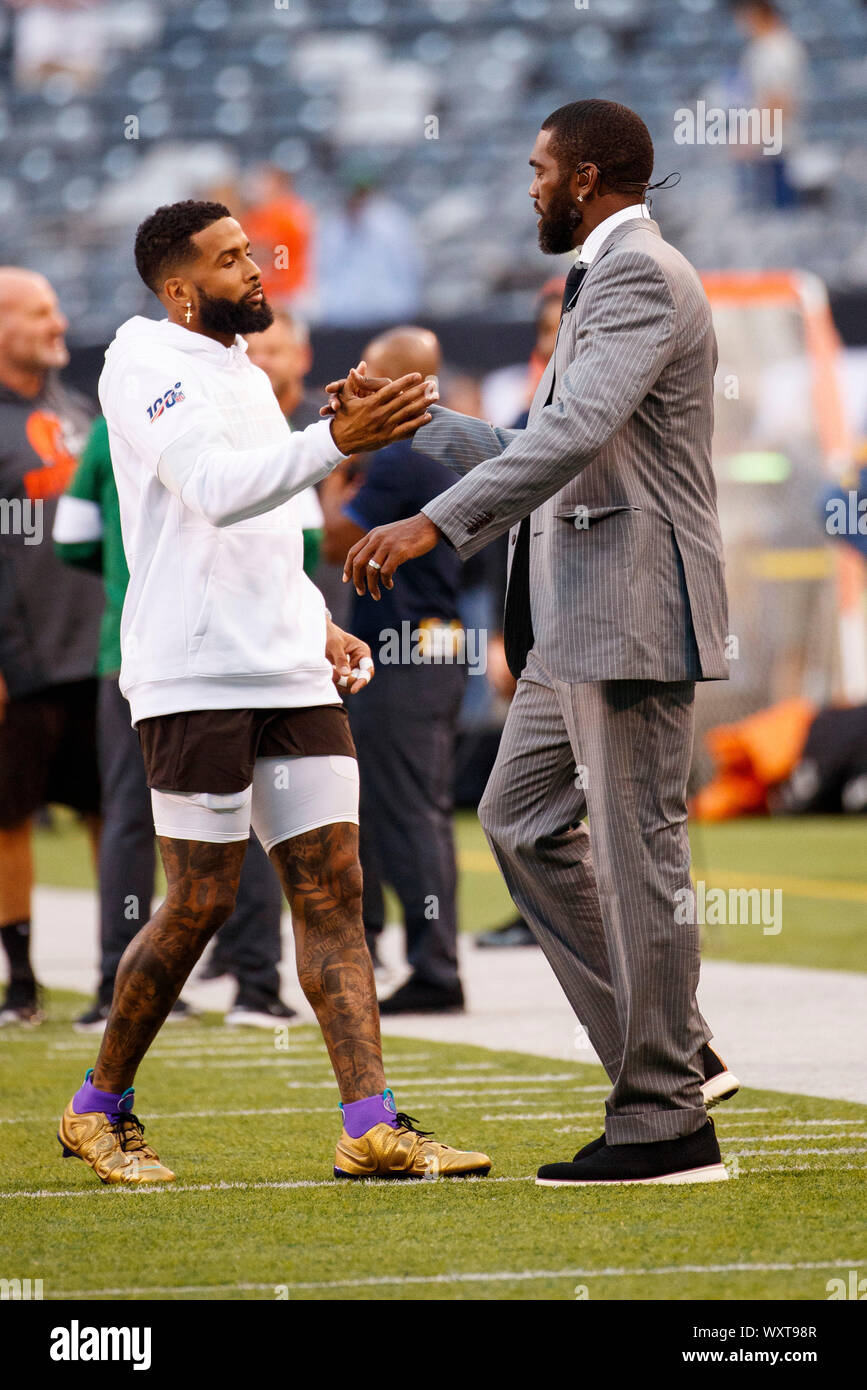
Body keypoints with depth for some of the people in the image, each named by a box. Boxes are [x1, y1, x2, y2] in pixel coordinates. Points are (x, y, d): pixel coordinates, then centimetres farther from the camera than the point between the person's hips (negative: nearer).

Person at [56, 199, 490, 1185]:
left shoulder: (244, 375, 21)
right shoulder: (143, 362, -6)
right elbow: (218, 492, -23)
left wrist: (318, 625, 15)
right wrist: (337, 440, -34)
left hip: (287, 674, 8)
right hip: (193, 675, -8)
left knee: (333, 891, -2)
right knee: (199, 906, -3)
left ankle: (373, 1128, -7)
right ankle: (99, 1110, 15)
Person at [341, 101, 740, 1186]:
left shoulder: (638, 277, -13)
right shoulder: (610, 281, 21)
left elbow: (579, 431, -27)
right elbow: (539, 449, 27)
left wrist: (436, 524, -32)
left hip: (635, 607, -11)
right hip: (580, 620, 11)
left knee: (638, 852, -7)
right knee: (523, 818, 15)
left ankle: (666, 1123, -3)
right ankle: (671, 1054, 15)